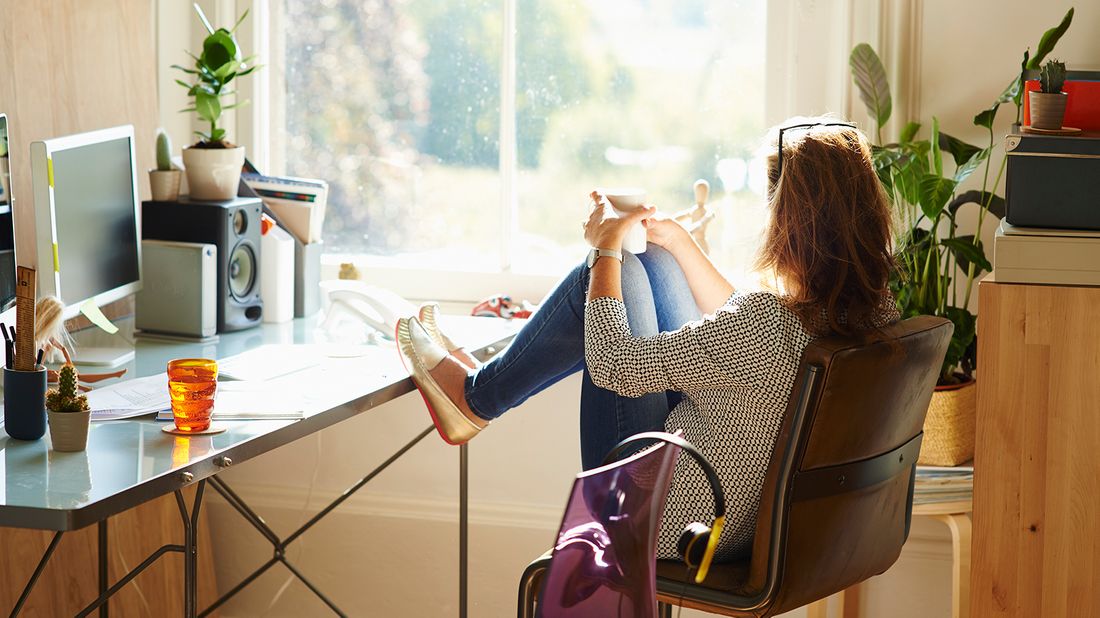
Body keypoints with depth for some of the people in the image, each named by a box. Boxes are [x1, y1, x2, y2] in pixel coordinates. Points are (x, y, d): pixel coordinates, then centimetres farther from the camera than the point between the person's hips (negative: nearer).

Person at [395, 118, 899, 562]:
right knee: (649, 264, 14)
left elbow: (612, 365, -22)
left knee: (601, 277, -1)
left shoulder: (771, 322, -34)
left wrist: (606, 247, -8)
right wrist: (681, 244, 12)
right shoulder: (875, 308, -10)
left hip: (666, 525, -8)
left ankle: (474, 397, 22)